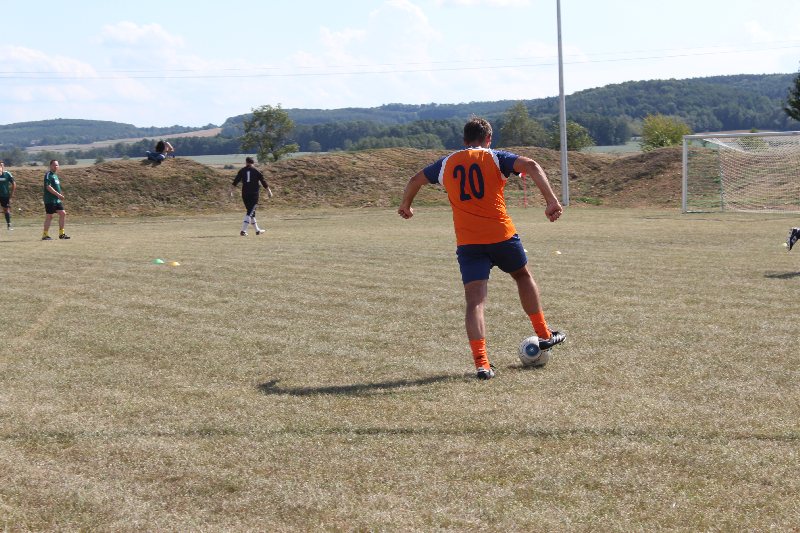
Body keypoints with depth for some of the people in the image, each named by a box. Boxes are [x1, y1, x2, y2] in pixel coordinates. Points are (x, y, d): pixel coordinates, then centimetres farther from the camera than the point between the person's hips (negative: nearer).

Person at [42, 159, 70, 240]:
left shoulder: (55, 175, 18)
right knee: (49, 216, -5)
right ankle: (45, 235, 2)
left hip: (57, 200, 9)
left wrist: (60, 196, 16)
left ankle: (61, 233, 9)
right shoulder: (48, 175, -10)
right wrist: (58, 194, -22)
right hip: (50, 200, -9)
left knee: (63, 214, 4)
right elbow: (48, 187, -20)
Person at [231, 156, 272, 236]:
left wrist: (232, 190, -3)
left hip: (245, 194, 3)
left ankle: (257, 230, 25)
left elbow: (236, 181, -2)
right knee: (250, 213, -5)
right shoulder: (256, 170, 2)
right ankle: (243, 230, -18)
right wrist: (268, 191, 12)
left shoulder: (242, 170, 7)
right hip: (254, 194, -3)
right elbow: (263, 181, 3)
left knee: (251, 212, 16)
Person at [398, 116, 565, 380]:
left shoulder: (447, 163, 12)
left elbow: (415, 180, 24)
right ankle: (544, 336, 34)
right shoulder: (495, 158, 3)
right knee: (523, 275, 25)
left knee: (475, 301, -4)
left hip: (467, 243, 1)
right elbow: (530, 165, -13)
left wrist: (405, 206, 42)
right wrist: (552, 200, -17)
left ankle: (481, 363, -17)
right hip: (501, 235, -1)